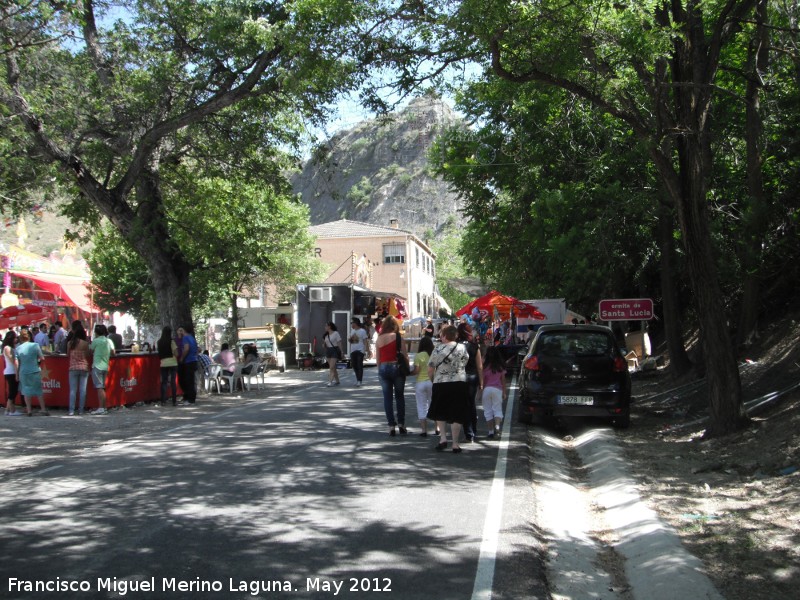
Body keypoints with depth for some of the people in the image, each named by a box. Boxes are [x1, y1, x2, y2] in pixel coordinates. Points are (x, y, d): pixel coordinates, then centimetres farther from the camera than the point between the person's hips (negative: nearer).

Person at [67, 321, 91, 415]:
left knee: (73, 390, 4)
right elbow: (87, 356, -1)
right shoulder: (85, 343, -7)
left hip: (73, 368, 1)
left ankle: (71, 410, 0)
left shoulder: (70, 343, -3)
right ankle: (81, 410, 5)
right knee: (82, 390, 4)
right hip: (84, 368, -1)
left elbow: (68, 355, 6)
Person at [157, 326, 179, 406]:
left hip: (163, 364, 3)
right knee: (173, 382, 1)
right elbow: (176, 353, -11)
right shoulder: (171, 341, -7)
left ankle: (163, 401, 5)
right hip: (172, 363, -3)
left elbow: (158, 352, 8)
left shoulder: (159, 342, 5)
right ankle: (174, 401, 1)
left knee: (164, 382, 7)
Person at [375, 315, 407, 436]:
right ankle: (401, 424, 10)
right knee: (399, 396, 12)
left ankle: (391, 425, 5)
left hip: (383, 368, 2)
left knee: (387, 397, 7)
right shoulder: (398, 337, -6)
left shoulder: (379, 338, 1)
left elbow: (377, 357, 4)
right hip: (396, 367, -2)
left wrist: (380, 370, 13)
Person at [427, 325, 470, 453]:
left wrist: (433, 380, 13)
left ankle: (443, 437, 3)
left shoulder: (438, 349, -8)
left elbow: (430, 370, -5)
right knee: (457, 414, 5)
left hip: (440, 384, -1)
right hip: (459, 383, 1)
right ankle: (455, 444, 5)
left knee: (440, 413, 18)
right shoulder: (463, 348, 1)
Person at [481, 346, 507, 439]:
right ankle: (497, 427, -19)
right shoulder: (501, 366, 1)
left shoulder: (485, 366, -5)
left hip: (487, 389, -1)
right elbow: (503, 380, 5)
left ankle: (491, 431, 6)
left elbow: (482, 380, -1)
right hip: (497, 389, 1)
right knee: (498, 409, 5)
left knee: (488, 411, 7)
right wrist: (504, 392, 12)